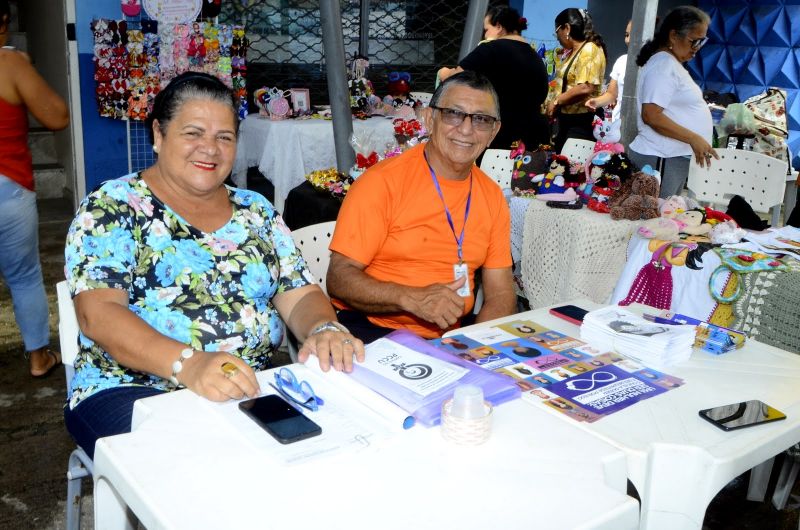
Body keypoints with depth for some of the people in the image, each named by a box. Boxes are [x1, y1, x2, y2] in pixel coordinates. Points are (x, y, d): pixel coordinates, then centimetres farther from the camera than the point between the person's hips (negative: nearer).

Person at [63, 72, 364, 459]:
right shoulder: (112, 207, -1)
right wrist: (189, 364, -31)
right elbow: (97, 314, -14)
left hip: (253, 390, 5)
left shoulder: (255, 211, 13)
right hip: (133, 388, -5)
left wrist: (324, 329, -18)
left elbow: (301, 296, 8)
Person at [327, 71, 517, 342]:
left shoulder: (492, 196, 7)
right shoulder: (383, 181, -10)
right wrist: (412, 298, -27)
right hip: (372, 328, -5)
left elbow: (500, 293, 8)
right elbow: (339, 278, -12)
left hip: (447, 337, 5)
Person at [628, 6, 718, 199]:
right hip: (661, 159, -10)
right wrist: (694, 139, -23)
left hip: (673, 157, 10)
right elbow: (651, 116, -23)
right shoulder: (663, 65, -15)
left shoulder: (671, 63, 16)